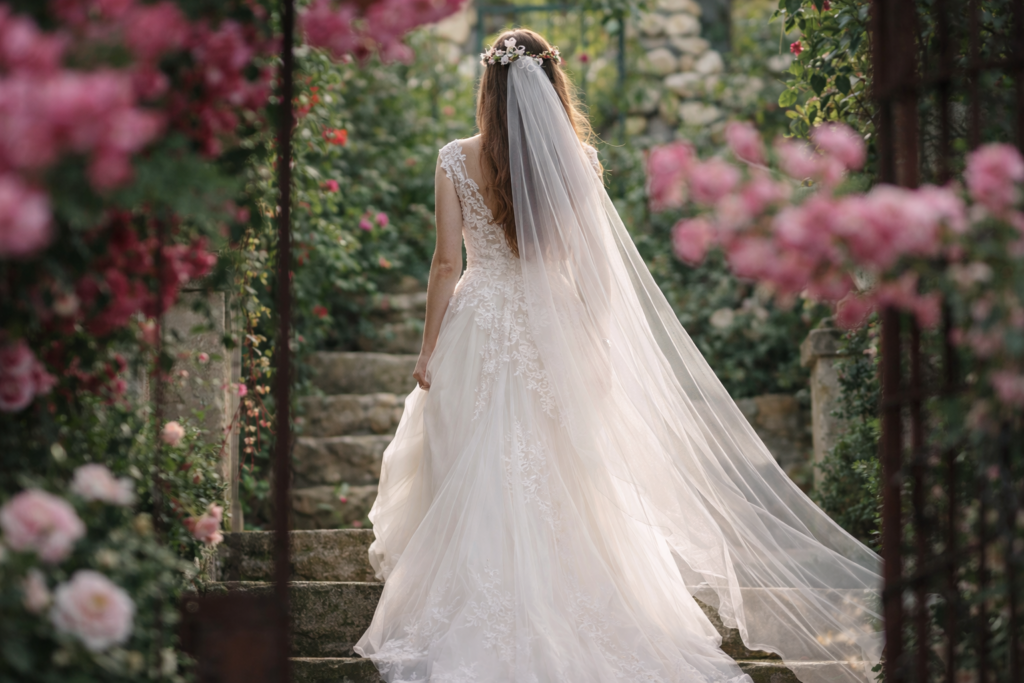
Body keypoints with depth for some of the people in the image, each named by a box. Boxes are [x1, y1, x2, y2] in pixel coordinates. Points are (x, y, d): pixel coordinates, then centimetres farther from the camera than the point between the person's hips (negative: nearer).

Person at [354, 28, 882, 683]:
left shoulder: (457, 160, -7)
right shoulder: (576, 161, -5)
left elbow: (447, 264, -6)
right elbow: (592, 269, -4)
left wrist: (429, 350, 2)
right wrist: (599, 352, 5)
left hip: (479, 332, -1)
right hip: (553, 334, 1)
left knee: (471, 485, 8)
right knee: (557, 488, 12)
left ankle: (474, 630, 9)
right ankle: (563, 626, 19)